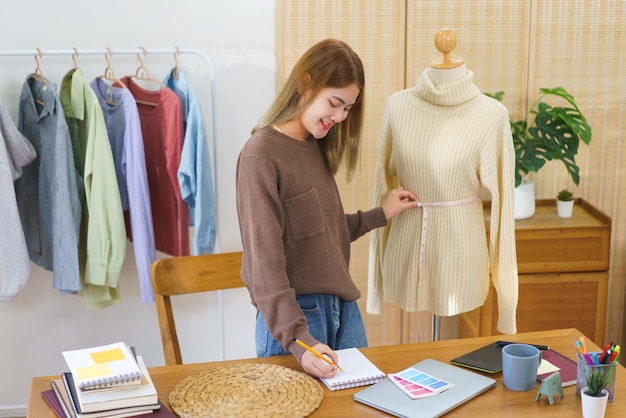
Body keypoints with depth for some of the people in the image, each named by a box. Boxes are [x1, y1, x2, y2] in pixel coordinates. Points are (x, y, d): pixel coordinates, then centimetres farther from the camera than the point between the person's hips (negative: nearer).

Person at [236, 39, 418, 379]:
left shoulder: (317, 148, 9)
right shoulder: (260, 155, -16)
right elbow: (265, 262, -20)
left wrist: (380, 214, 16)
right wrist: (297, 339, -26)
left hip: (343, 308, 8)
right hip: (295, 315, -8)